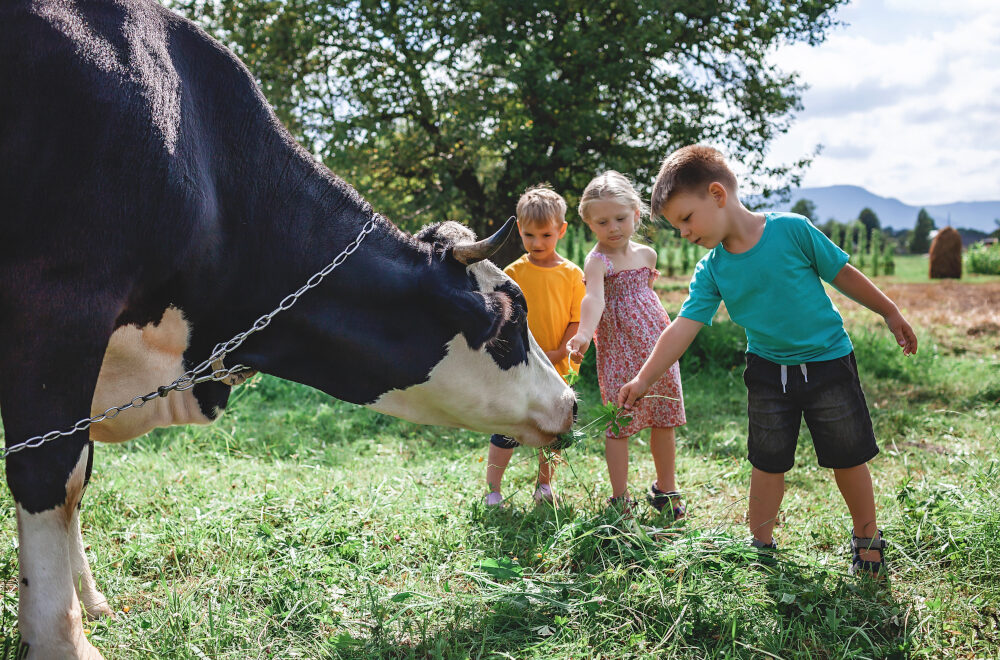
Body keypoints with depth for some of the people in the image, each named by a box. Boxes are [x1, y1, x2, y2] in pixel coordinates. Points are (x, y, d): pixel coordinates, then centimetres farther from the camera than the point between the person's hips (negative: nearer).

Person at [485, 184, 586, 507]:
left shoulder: (573, 274, 1)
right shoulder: (513, 273, -1)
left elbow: (577, 319, 1)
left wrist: (559, 353, -11)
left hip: (557, 371, 2)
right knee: (506, 431, -2)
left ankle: (544, 485, 29)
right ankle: (492, 490, 8)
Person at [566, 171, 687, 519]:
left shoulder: (647, 254, 9)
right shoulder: (597, 261, -11)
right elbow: (593, 297, -31)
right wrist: (584, 333, -47)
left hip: (657, 348, 6)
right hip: (619, 353, -5)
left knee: (664, 422, 11)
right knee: (619, 424, -4)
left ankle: (665, 489, 29)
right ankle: (620, 499, 9)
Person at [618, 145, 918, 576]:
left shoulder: (791, 230, -18)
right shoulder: (710, 271, -8)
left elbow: (843, 275, -7)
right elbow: (683, 327, -13)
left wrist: (891, 314, 4)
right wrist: (643, 379, -23)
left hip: (827, 360, -3)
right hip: (768, 372, 3)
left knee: (848, 456, 8)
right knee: (767, 461, 10)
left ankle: (866, 536, 30)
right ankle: (760, 543, 27)